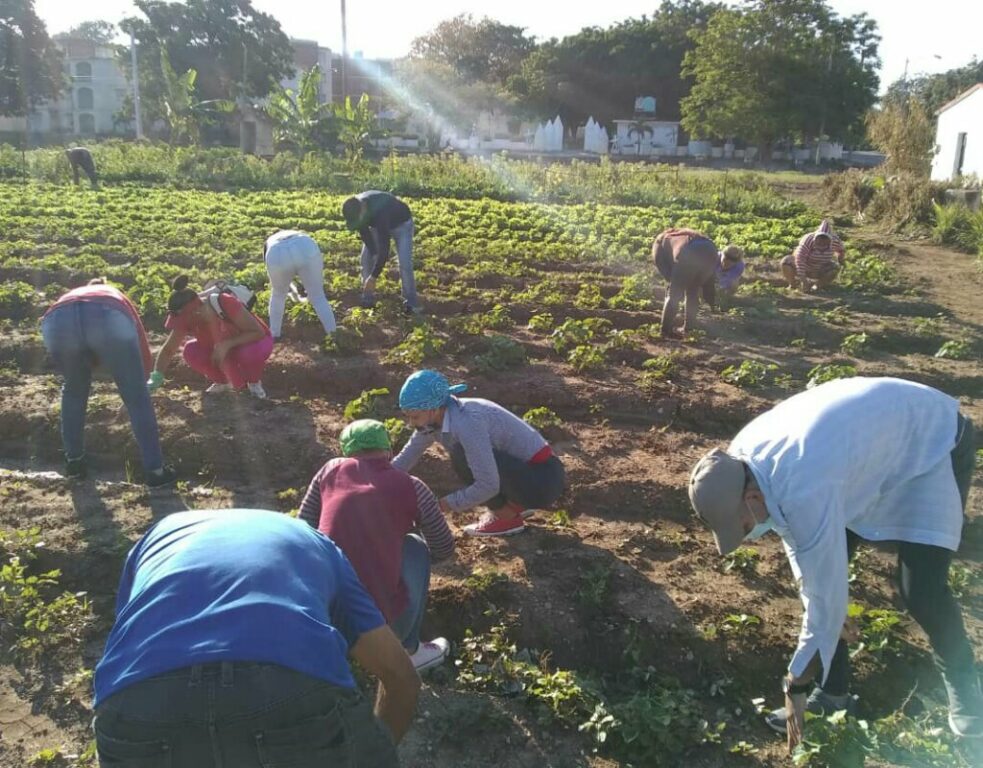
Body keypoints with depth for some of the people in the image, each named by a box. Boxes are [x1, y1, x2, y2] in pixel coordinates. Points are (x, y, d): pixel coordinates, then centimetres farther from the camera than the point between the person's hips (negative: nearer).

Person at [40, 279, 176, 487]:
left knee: (74, 390, 31)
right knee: (137, 397, 14)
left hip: (57, 322, 2)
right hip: (110, 319, -2)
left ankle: (74, 461, 40)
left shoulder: (68, 297, 47)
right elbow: (145, 359, 39)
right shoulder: (116, 297, 43)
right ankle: (155, 471, 17)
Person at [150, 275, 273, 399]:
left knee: (249, 353, -39)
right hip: (224, 348, 4)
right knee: (191, 351, -21)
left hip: (256, 341, -4)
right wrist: (156, 377, -24)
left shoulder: (226, 304, -35)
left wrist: (226, 344, -41)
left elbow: (259, 332, -31)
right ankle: (223, 381, 4)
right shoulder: (186, 319, -21)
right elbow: (168, 350, -10)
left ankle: (254, 382, -5)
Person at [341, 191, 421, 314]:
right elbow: (364, 233, -9)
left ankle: (411, 303, -7)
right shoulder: (355, 208, -26)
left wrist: (373, 277, -39)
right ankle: (367, 299, 7)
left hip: (401, 223, -6)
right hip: (378, 224, 6)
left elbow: (384, 247, -42)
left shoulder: (379, 211, -45)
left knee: (404, 263, -18)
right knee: (366, 259, -3)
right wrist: (374, 254, -19)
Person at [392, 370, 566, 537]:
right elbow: (406, 457, 13)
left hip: (543, 481, -9)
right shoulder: (435, 419, -1)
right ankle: (516, 504, 15)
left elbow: (488, 486, -27)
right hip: (524, 468, 9)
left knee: (463, 457, -22)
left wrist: (449, 504, -13)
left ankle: (506, 517, -3)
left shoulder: (467, 422, -27)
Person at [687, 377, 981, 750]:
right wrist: (820, 608, 2)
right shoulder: (740, 459, -17)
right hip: (873, 436, 7)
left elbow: (827, 594, -33)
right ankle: (831, 694, 11)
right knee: (823, 565, -3)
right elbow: (794, 533, 1)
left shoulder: (804, 490, -43)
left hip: (935, 441, -7)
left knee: (921, 592, -13)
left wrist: (796, 686, -22)